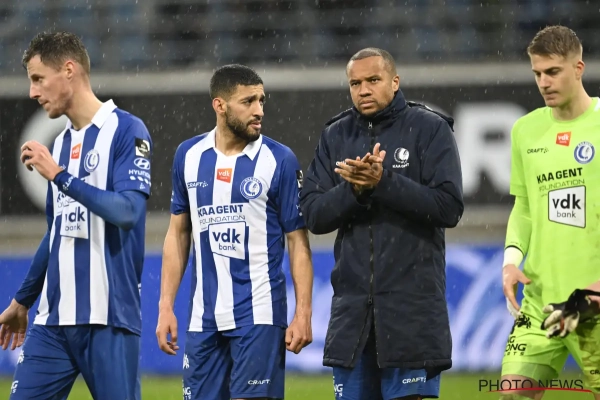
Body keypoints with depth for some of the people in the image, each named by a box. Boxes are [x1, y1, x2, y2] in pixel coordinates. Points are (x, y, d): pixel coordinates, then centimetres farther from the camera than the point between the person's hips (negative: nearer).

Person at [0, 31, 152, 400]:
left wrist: (59, 175, -17)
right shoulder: (61, 144, 16)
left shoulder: (126, 131, -6)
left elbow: (128, 210, -19)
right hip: (54, 320, 7)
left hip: (109, 318, -7)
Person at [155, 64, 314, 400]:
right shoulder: (188, 156, 6)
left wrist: (303, 313, -9)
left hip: (259, 314, -4)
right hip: (204, 317, 4)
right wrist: (166, 306, 8)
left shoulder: (280, 160, -4)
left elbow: (298, 242, -2)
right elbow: (178, 234, 13)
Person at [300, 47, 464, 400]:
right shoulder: (336, 136, 11)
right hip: (353, 304, 4)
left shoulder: (430, 129, -1)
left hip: (413, 304, -4)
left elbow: (449, 207, -11)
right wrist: (354, 189, -14)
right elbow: (313, 215, 4)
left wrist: (383, 182, -18)